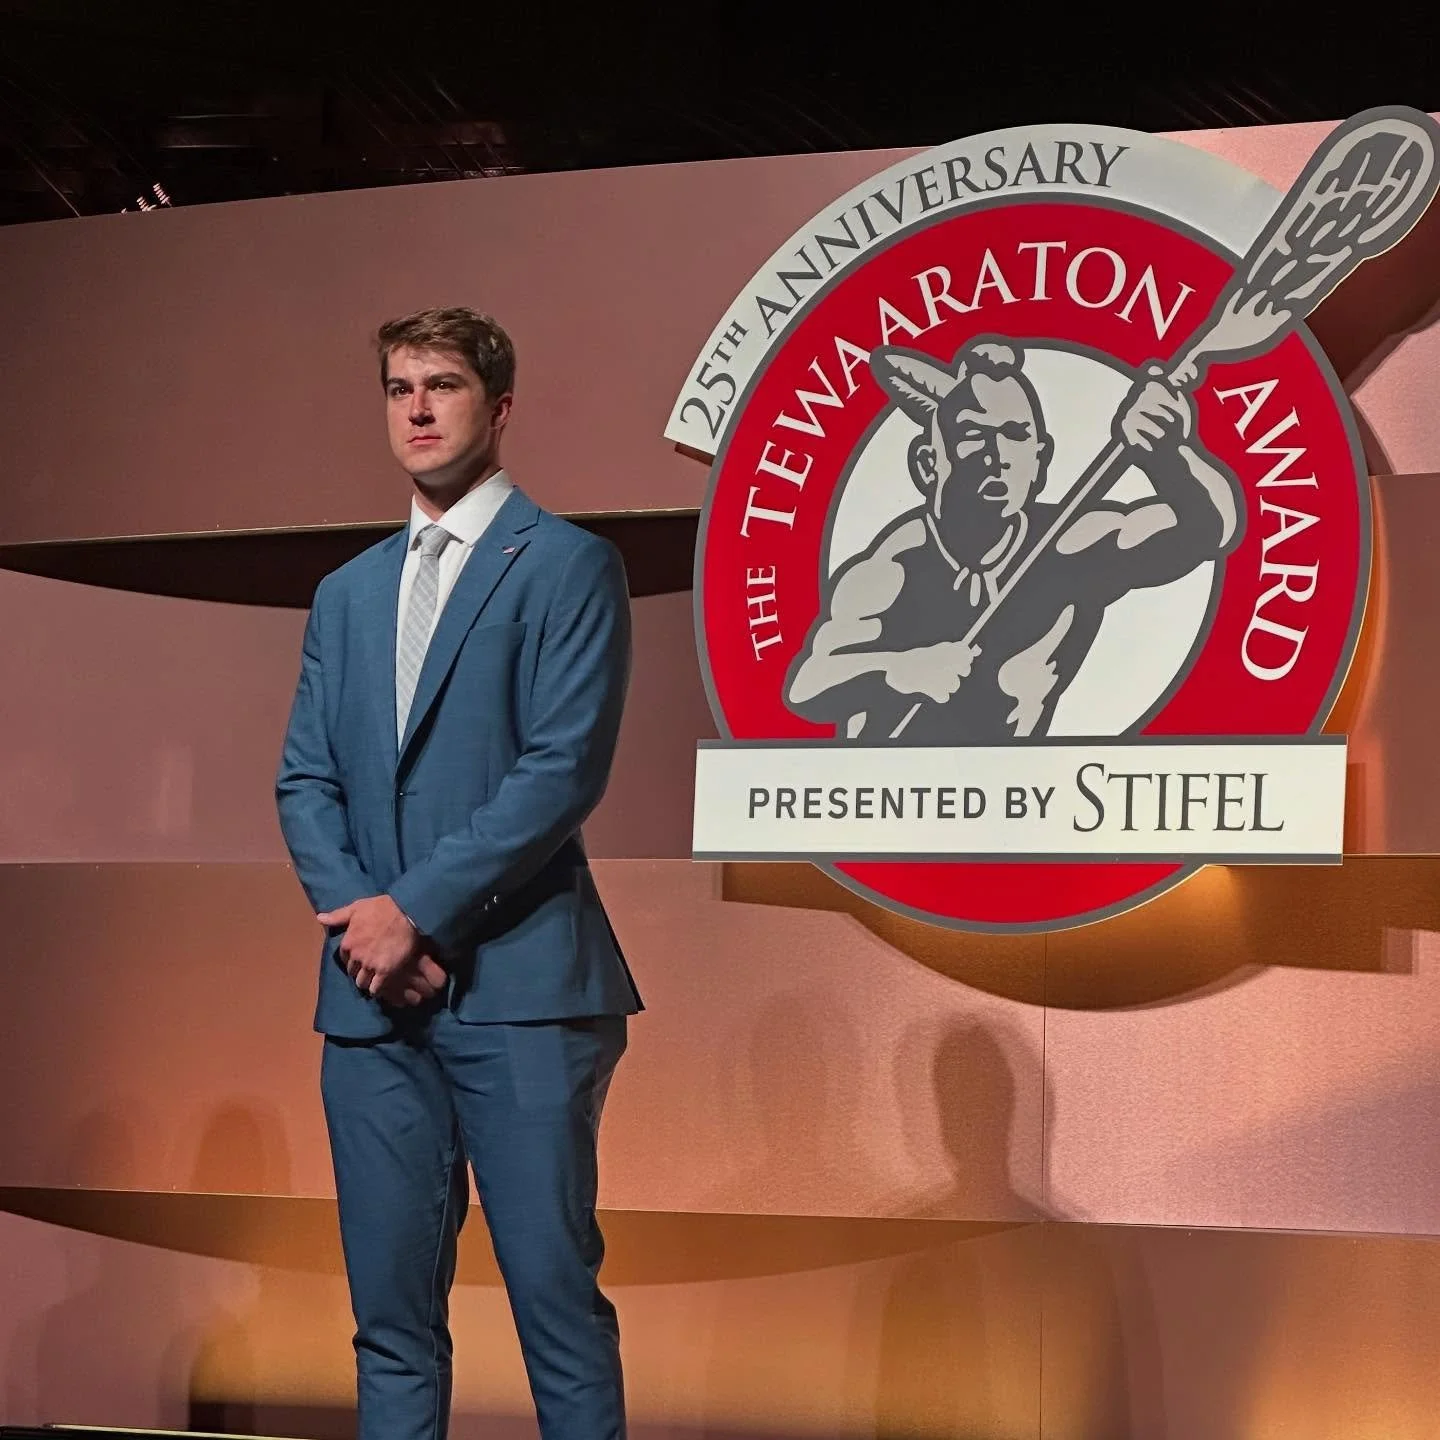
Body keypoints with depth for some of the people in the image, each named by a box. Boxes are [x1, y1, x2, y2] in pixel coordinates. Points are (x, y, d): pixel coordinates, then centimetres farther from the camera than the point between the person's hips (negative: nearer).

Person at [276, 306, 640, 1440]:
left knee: (554, 1292, -6)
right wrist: (356, 915, -5)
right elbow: (306, 779, 14)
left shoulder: (569, 565, 1)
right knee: (392, 1309, 6)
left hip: (516, 987, -5)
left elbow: (565, 768, -10)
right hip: (373, 996, 6)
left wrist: (417, 909, -12)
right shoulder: (348, 593, 20)